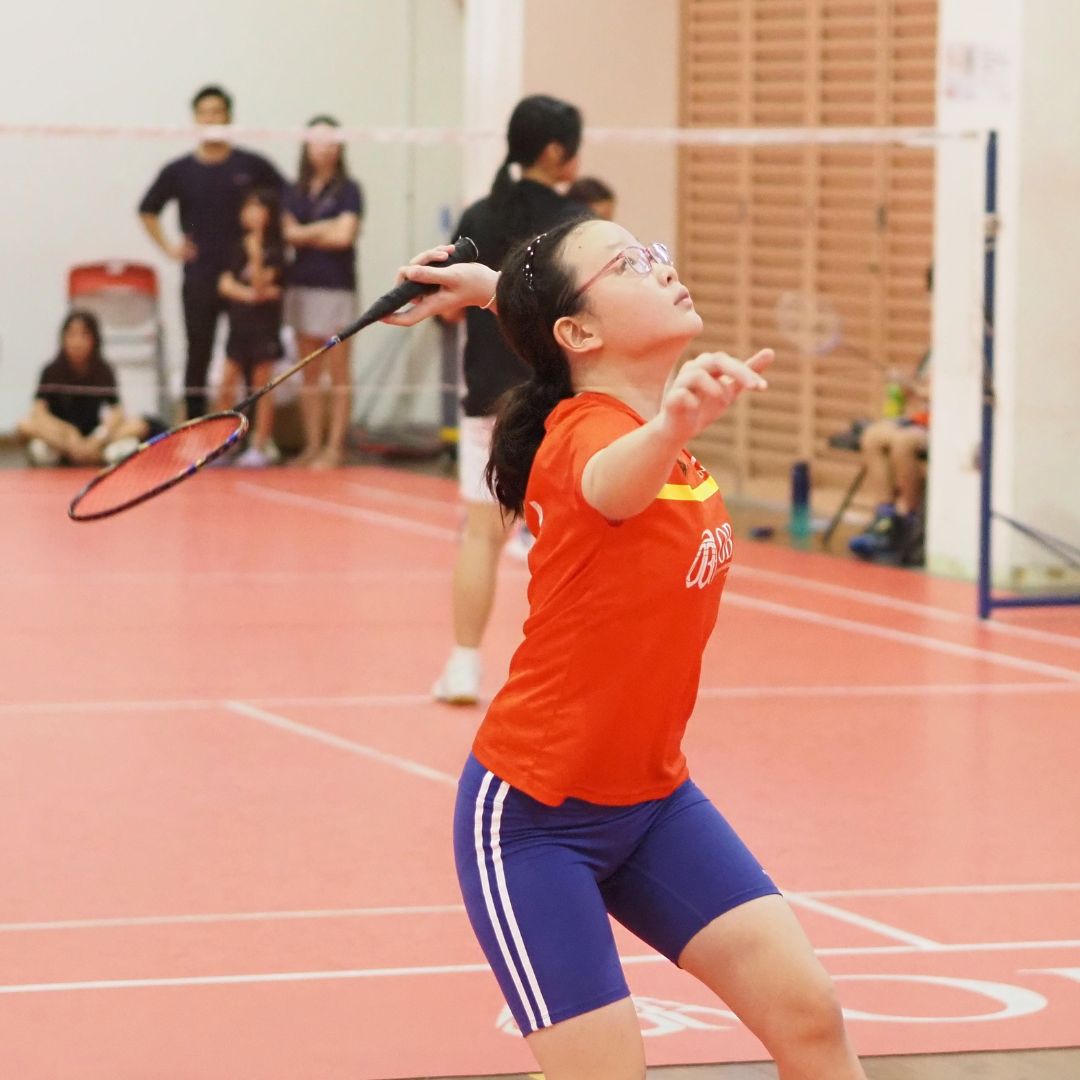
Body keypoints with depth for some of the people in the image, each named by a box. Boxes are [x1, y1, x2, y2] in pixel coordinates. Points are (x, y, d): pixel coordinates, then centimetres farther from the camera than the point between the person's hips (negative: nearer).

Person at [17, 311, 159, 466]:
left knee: (139, 426, -23)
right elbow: (39, 410, -16)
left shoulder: (104, 372, -4)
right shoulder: (52, 371, -7)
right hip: (58, 431, -1)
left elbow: (116, 411, -11)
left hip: (94, 432, 1)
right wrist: (69, 434, -32)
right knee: (25, 426, -31)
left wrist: (99, 439, -30)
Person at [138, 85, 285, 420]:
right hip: (199, 280, 1)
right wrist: (168, 247, 6)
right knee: (198, 357, 3)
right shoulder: (179, 171, 6)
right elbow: (147, 211, 18)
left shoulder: (252, 166, 3)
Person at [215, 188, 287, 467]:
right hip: (239, 325, 5)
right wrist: (248, 294, -17)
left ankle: (261, 446, 6)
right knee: (226, 387, 4)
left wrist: (256, 257, -29)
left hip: (263, 326, -5)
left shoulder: (272, 250, -7)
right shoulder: (240, 248, 9)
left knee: (261, 386, 1)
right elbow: (226, 284, 0)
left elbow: (261, 286, -16)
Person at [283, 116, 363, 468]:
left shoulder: (348, 190, -1)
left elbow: (344, 236, -11)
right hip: (301, 284, 5)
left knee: (338, 373, -2)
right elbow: (288, 233, 2)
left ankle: (335, 448, 0)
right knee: (309, 374, 6)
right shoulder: (295, 192, 12)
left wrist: (306, 234, -2)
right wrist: (324, 229, -9)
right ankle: (312, 445, 10)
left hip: (337, 287, -5)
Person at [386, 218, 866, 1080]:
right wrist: (674, 427, -73)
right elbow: (611, 486, -53)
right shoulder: (589, 429, -24)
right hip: (533, 817, -8)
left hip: (652, 798, 8)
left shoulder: (646, 409, -1)